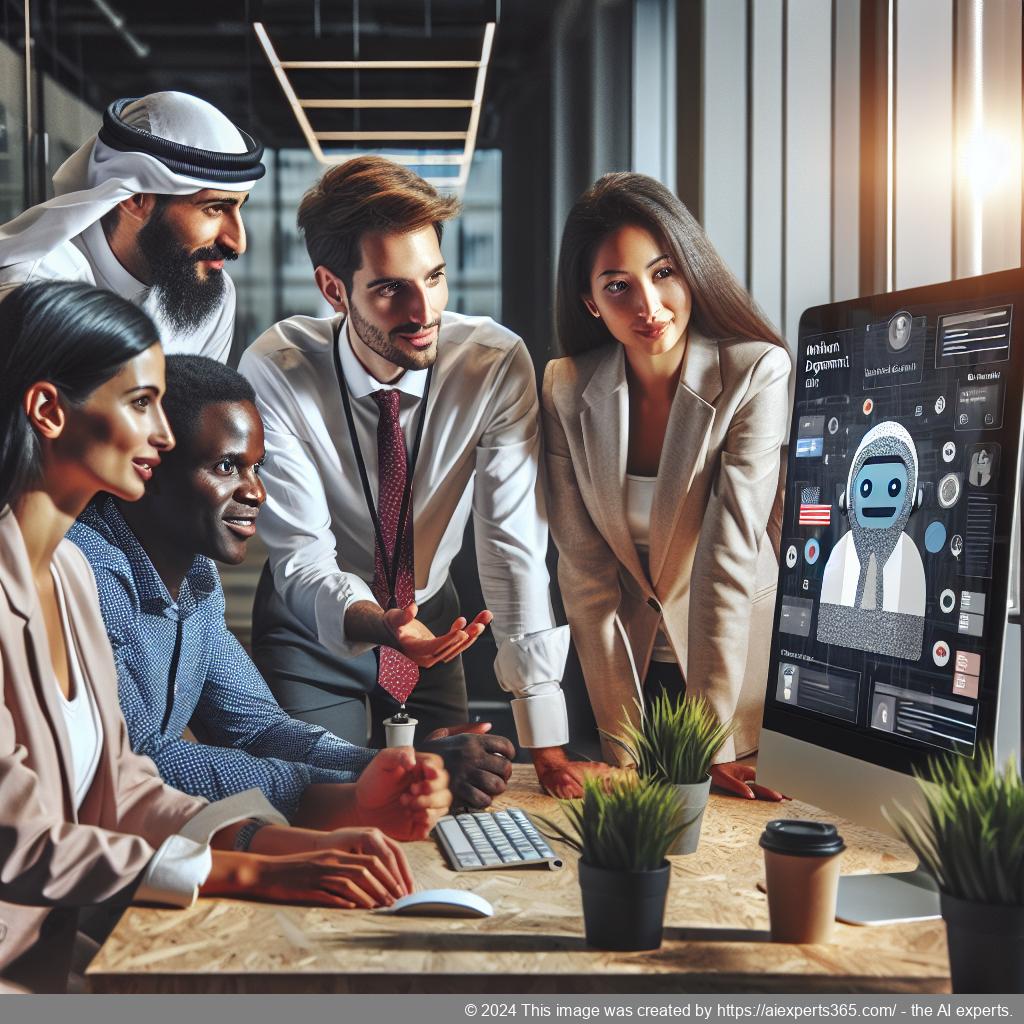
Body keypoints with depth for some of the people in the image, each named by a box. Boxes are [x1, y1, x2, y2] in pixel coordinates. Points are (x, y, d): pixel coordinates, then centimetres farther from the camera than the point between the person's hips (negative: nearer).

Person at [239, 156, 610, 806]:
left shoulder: (497, 363, -23)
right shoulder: (275, 373, -26)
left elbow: (515, 546, -25)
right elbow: (302, 557, -26)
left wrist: (547, 744, -29)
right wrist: (373, 623, -50)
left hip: (431, 614, 2)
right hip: (316, 629, -2)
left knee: (466, 797, 1)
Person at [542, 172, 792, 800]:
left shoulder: (759, 374, -18)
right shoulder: (568, 387, -8)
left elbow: (730, 557, -23)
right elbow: (584, 566, -9)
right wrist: (623, 742, -14)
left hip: (737, 663, -2)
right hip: (627, 662, 2)